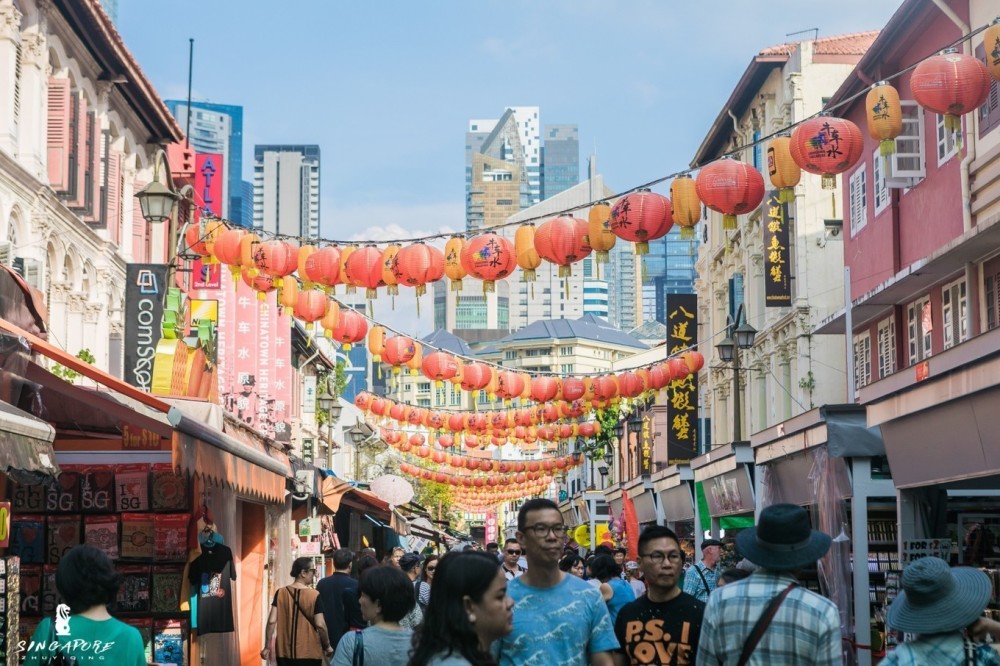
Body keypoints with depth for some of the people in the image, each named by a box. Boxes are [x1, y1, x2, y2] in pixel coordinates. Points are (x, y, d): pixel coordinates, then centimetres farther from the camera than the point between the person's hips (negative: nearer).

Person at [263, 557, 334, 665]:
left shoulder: (280, 593, 0)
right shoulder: (314, 595, -9)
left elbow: (271, 621, -4)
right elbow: (320, 625, -11)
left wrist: (267, 647, 3)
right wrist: (327, 646, 3)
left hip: (284, 652, 3)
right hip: (308, 653, -3)